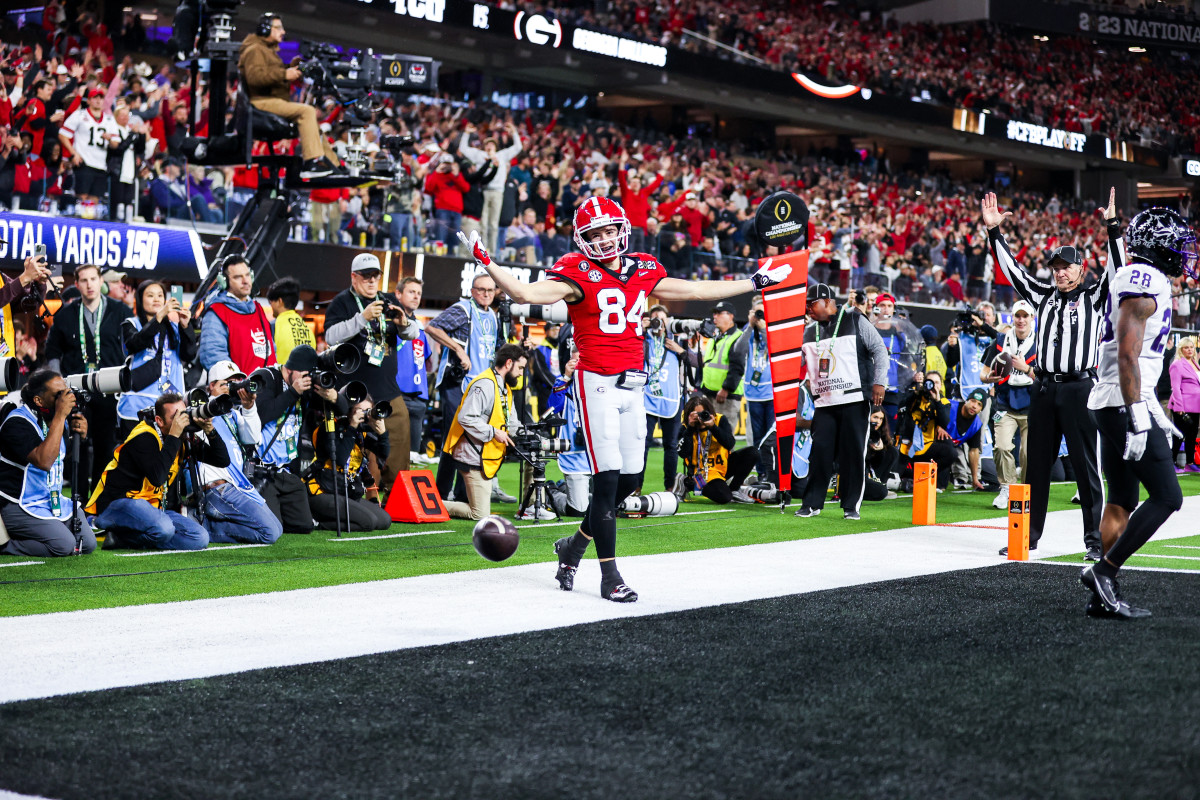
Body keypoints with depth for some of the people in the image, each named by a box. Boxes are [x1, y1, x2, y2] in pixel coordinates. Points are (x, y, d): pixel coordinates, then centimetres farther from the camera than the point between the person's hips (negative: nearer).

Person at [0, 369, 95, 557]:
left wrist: (79, 437, -5)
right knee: (64, 545, -24)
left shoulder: (60, 421, 5)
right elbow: (43, 461, -33)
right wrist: (60, 416, -30)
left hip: (55, 501, 9)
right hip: (21, 505, -9)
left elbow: (67, 470, 15)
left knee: (88, 543, -1)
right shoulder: (17, 421, -19)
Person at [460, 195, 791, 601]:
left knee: (629, 480, 7)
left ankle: (574, 545, 29)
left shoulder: (643, 272, 13)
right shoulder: (578, 276, -5)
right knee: (607, 480, -8)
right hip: (597, 382, -6)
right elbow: (525, 293, -17)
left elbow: (696, 290, 22)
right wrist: (486, 263, -29)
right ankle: (610, 576, -1)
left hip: (632, 385, 6)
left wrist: (754, 283, 27)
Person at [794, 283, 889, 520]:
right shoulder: (809, 333, 15)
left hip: (855, 399, -4)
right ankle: (812, 503, 7)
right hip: (824, 402, 4)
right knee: (820, 451, -1)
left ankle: (852, 506, 5)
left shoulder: (855, 321, 0)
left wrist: (879, 382, -10)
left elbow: (879, 349, -1)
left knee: (853, 453, -2)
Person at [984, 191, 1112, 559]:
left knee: (1085, 465, -2)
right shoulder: (1044, 295, 15)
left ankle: (1094, 538, 2)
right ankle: (1028, 535, 16)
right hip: (1044, 389, 4)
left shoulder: (1093, 297, 4)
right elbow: (1012, 270, 14)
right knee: (1037, 465, 9)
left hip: (1080, 388, -4)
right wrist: (994, 231, 7)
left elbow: (1115, 270, -8)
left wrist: (1112, 226, -18)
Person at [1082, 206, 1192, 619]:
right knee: (1166, 497, -9)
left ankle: (1104, 594, 11)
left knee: (1121, 502, 11)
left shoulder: (1138, 281, 18)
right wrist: (1139, 417, -24)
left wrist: (1157, 416, 27)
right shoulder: (1144, 283, -14)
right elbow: (1128, 357, -21)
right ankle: (1104, 571, -10)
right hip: (1124, 403, -10)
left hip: (1113, 404, 10)